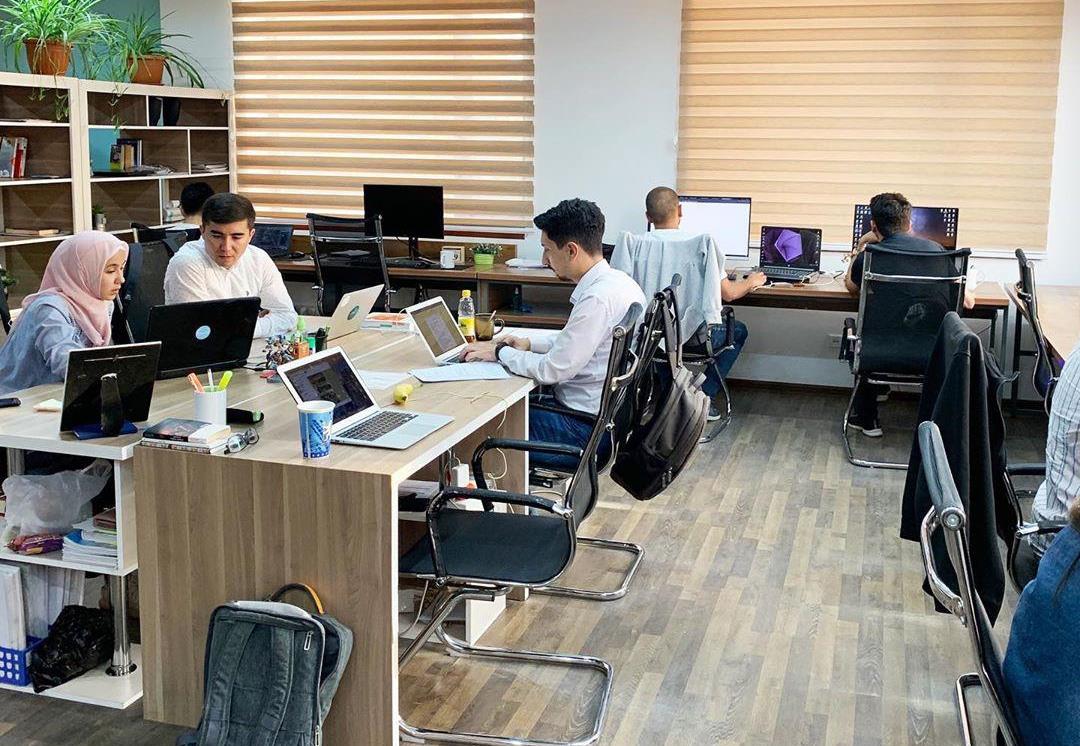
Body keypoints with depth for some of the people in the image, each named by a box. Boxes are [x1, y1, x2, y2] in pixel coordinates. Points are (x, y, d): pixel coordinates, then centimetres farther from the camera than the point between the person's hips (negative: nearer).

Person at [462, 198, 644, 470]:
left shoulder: (598, 299, -25)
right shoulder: (616, 280, 5)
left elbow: (552, 370, -21)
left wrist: (500, 352, -7)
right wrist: (530, 343, 10)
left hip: (586, 428, -9)